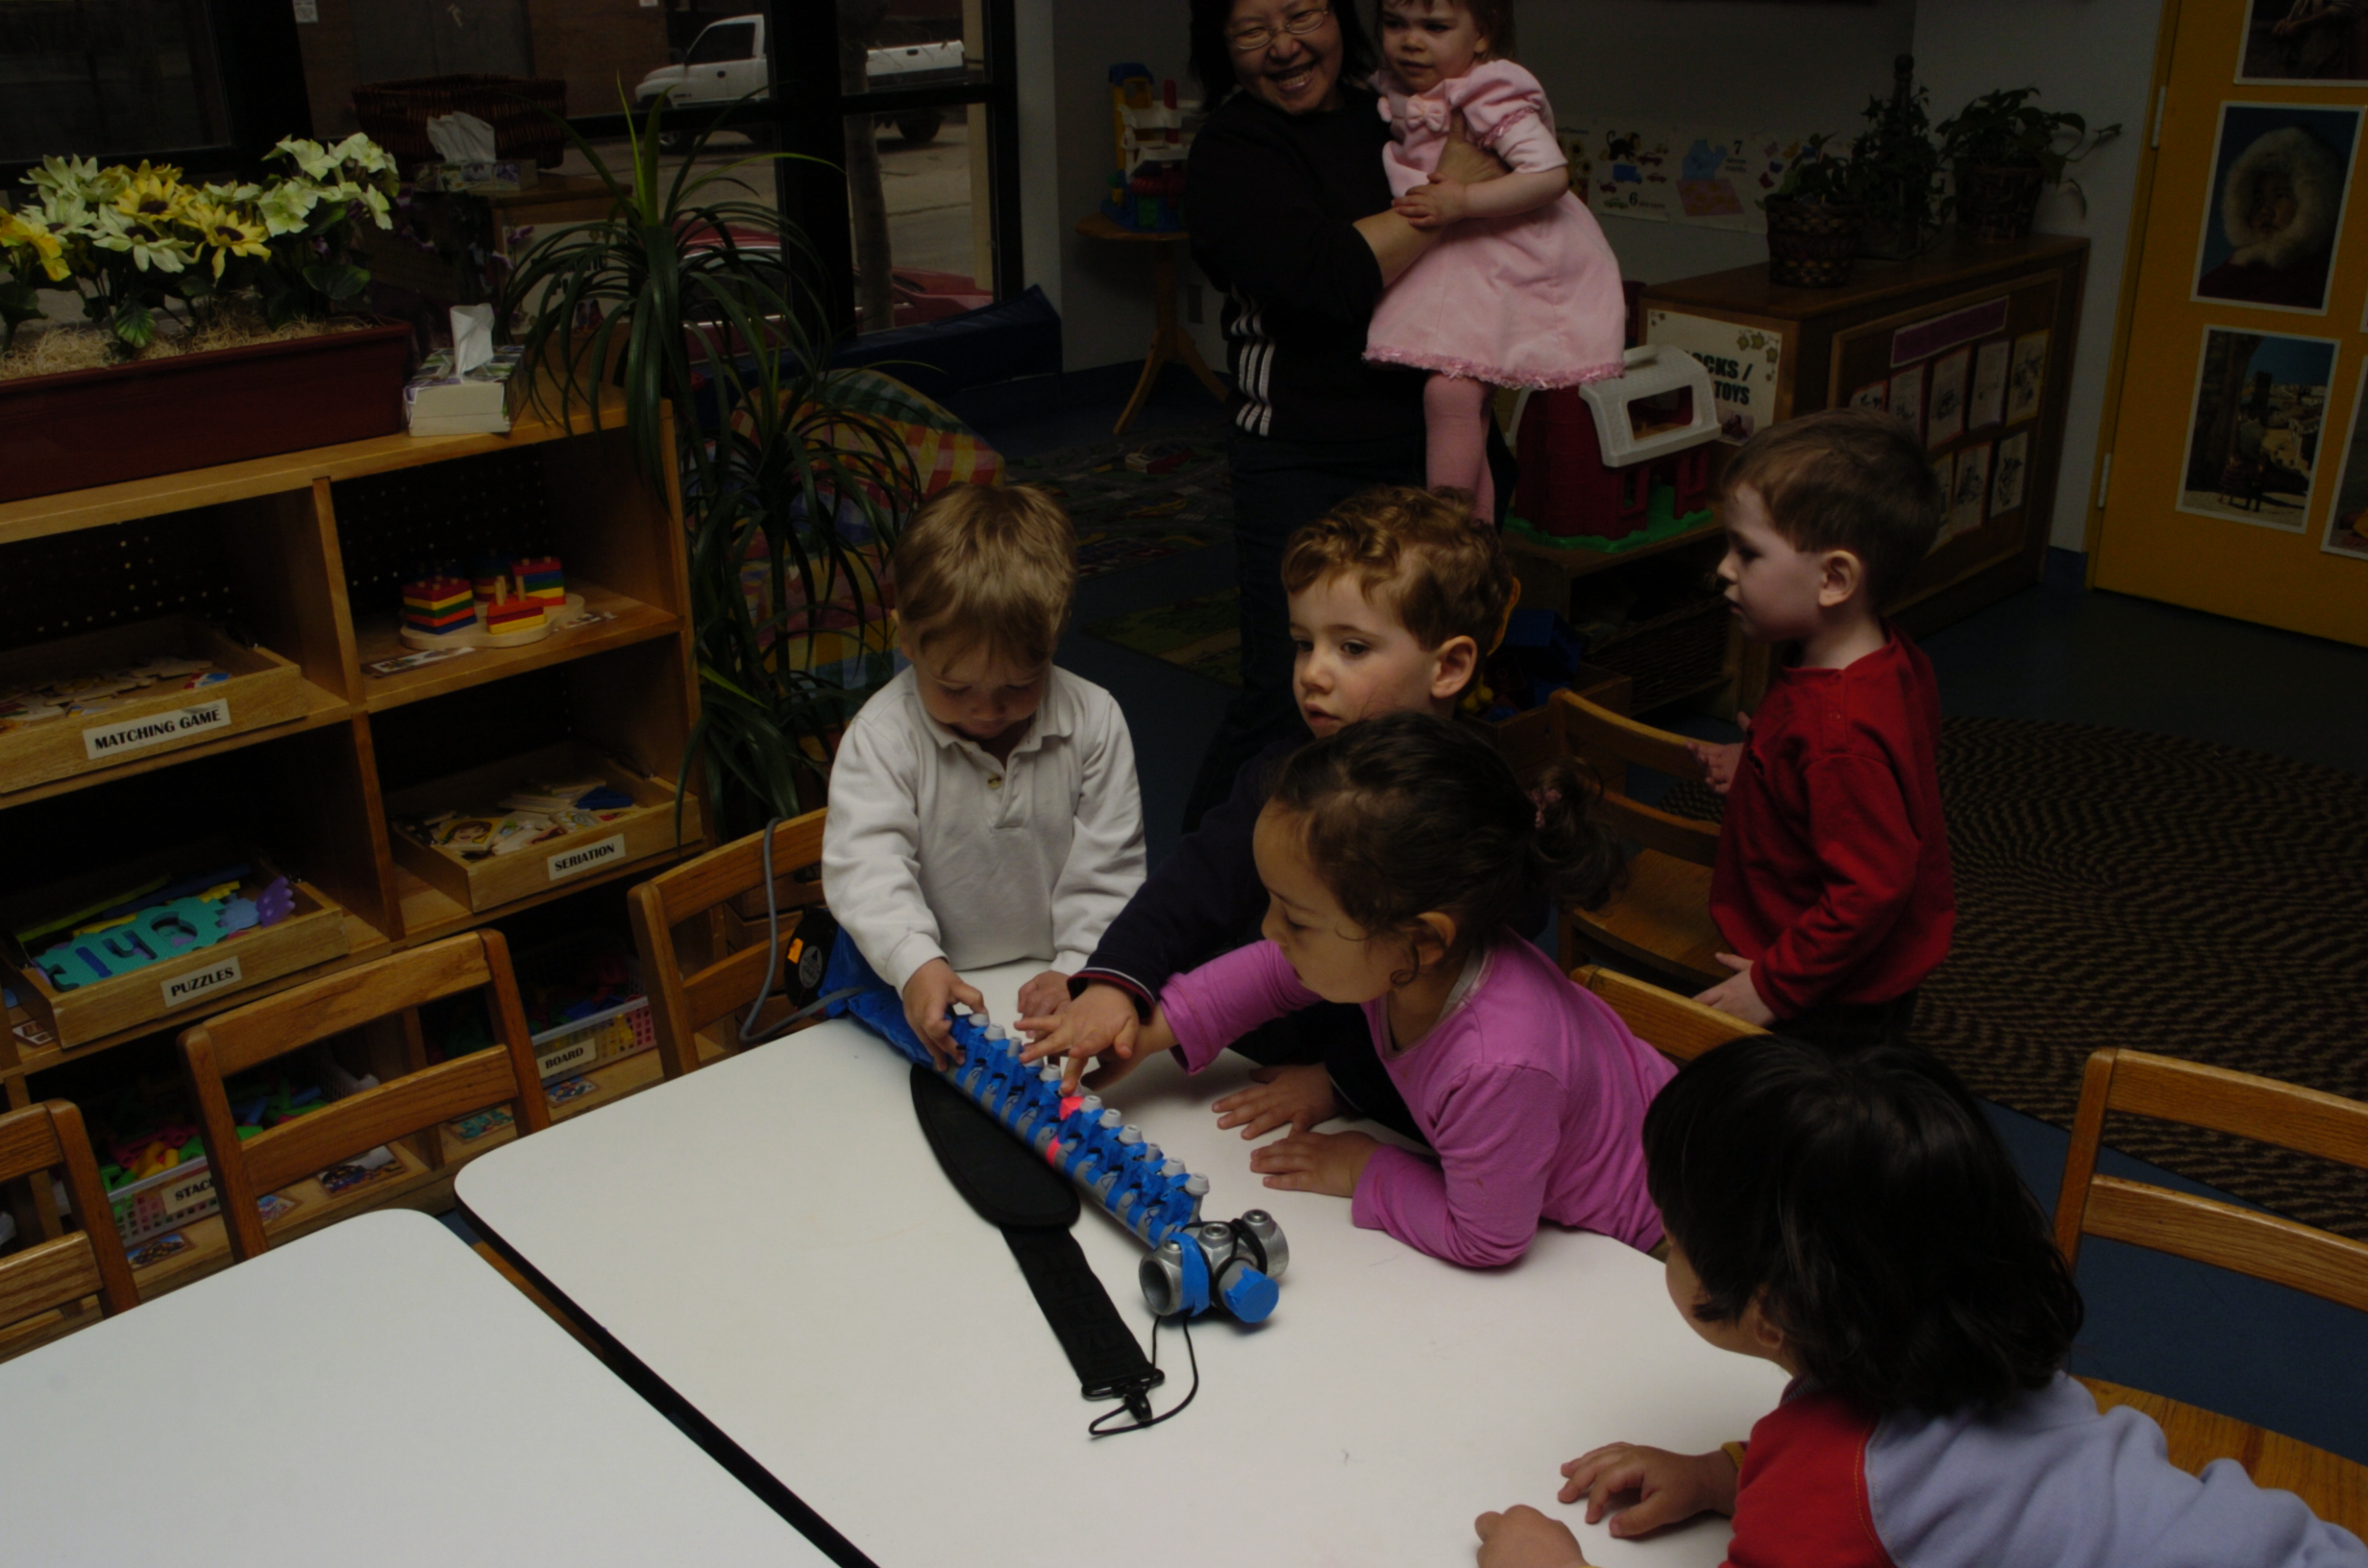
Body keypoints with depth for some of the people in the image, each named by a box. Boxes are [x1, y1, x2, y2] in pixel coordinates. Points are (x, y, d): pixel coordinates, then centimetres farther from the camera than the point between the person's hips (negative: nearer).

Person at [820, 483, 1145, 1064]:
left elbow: (1108, 865, 1)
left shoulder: (1094, 721, -2)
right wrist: (916, 966, -37)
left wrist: (1080, 969, -12)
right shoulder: (882, 736, -9)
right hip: (928, 997, -3)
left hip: (1049, 985, 3)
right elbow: (866, 865, -20)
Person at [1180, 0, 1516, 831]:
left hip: (1428, 448, 7)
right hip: (1305, 460, -6)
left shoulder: (1391, 116, 11)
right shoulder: (1230, 152, -10)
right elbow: (1327, 278, -26)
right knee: (1288, 694, -6)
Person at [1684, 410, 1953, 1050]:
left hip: (1833, 1009, -10)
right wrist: (1756, 766, 13)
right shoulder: (1889, 659, -3)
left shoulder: (1840, 734, -35)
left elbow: (1871, 890, -32)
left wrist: (1775, 984, -23)